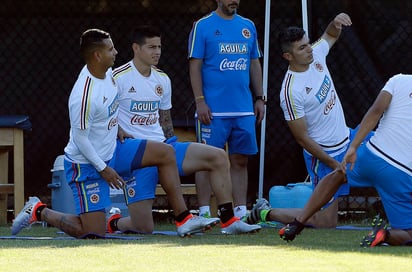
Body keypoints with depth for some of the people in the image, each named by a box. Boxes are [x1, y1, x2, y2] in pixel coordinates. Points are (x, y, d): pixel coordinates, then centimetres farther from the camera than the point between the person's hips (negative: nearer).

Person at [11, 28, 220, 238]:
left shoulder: (107, 72, -3)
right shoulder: (83, 96, -30)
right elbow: (80, 137, -23)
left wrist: (116, 128, 16)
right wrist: (103, 169, -17)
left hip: (112, 150, 9)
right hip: (86, 164, -9)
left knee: (165, 153, 1)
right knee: (93, 234, -10)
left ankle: (183, 220, 4)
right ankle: (38, 211, 12)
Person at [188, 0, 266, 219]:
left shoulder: (248, 27, 14)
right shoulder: (203, 26, -1)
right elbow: (195, 66, -4)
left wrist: (259, 98, 12)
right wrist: (200, 101, -11)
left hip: (244, 110, 5)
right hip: (213, 110, -5)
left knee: (240, 161, 6)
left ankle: (241, 212, 9)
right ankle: (204, 213, 0)